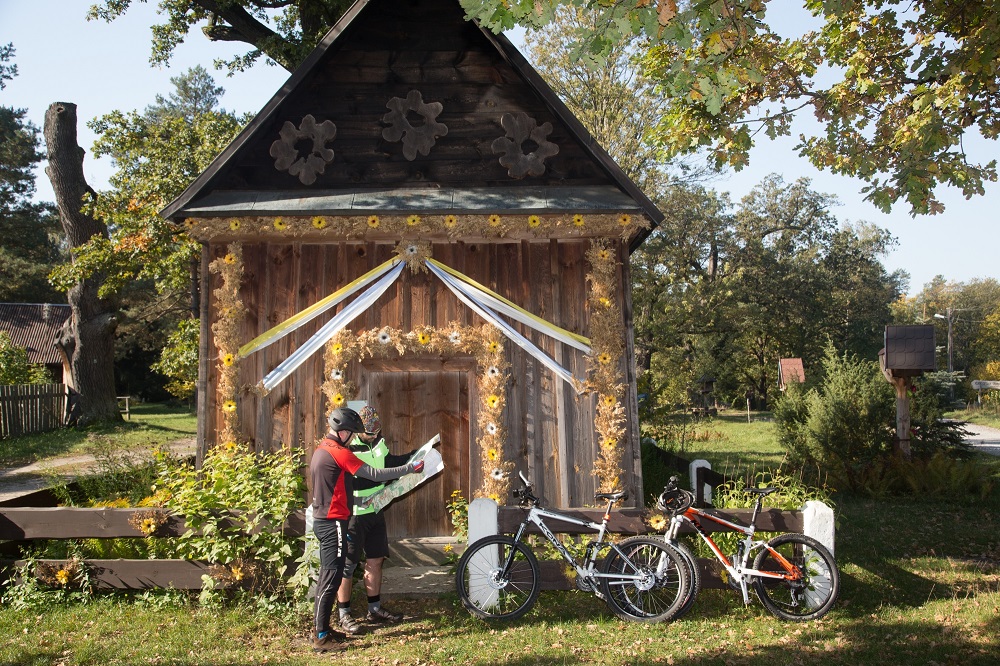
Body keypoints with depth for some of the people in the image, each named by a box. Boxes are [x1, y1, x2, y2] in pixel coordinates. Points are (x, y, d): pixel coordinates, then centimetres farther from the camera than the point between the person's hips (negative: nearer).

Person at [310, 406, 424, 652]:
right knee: (332, 577, -6)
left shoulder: (321, 449, 13)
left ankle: (323, 630, 22)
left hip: (322, 520, 10)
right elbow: (375, 474, -18)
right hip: (333, 522, -10)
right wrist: (411, 468, -12)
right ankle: (321, 637, -2)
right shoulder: (338, 452, -17)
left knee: (327, 576, 15)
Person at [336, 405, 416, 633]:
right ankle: (344, 614, 15)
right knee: (348, 564, 3)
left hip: (375, 512, 8)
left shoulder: (378, 442, 4)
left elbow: (388, 462, 21)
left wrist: (412, 456, 9)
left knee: (375, 560, 15)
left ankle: (375, 609, 28)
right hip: (354, 514, -8)